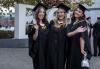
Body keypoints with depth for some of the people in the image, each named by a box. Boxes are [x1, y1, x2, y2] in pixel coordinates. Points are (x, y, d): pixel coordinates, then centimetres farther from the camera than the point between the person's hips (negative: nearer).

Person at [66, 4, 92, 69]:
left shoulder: (83, 23, -10)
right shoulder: (72, 22, 9)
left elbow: (82, 36, -20)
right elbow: (68, 34, -5)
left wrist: (82, 49, -26)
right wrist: (76, 31, -22)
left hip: (80, 49, -6)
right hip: (73, 48, 7)